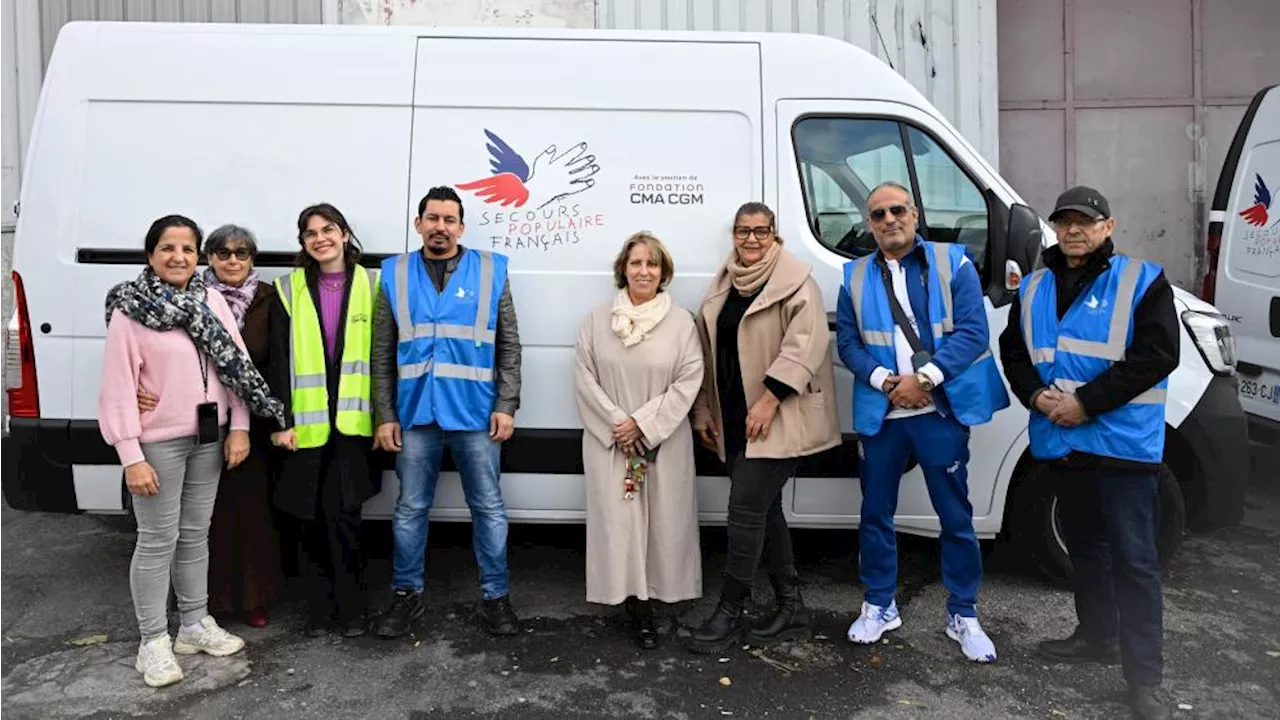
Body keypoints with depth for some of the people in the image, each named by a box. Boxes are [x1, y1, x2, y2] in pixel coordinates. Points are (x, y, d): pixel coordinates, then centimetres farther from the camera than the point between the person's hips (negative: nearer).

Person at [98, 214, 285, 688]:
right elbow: (118, 387, -12)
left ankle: (196, 625, 29)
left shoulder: (212, 301, 3)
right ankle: (153, 642, 15)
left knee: (195, 534, 15)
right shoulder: (129, 310, -10)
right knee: (158, 540, 1)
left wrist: (238, 427, 0)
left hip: (208, 437, 5)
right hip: (158, 442, -4)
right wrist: (131, 457, -16)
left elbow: (238, 365, 5)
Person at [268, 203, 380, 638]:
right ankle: (319, 608, 20)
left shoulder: (369, 286, 5)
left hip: (352, 422, -1)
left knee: (343, 514, -5)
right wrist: (282, 421, -4)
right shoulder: (289, 290, 7)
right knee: (312, 517, 7)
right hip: (306, 423, 2)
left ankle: (350, 609, 9)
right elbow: (279, 361, 3)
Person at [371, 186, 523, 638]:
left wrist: (506, 406, -5)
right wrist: (385, 415, 1)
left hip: (475, 414, -1)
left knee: (488, 508, 6)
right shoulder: (395, 275, 6)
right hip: (415, 414, 1)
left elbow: (509, 346, 2)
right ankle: (408, 594, 26)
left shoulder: (490, 271, 3)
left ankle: (496, 595, 21)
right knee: (410, 509, 11)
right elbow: (382, 355, 6)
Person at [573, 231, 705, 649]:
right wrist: (615, 421, -11)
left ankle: (650, 596, 17)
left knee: (663, 518, 3)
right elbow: (584, 376, 1)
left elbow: (689, 381, -5)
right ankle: (636, 601, 8)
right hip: (610, 440, 0)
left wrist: (643, 423, -12)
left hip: (664, 442, 0)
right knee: (619, 518, -1)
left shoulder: (681, 322, 0)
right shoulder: (598, 319, 3)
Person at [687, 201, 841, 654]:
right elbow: (708, 352, 18)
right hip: (735, 421, 8)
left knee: (746, 508, -9)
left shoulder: (796, 283, -8)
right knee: (764, 510, 11)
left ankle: (729, 612, 4)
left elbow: (807, 343, -19)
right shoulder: (723, 287, 14)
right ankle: (791, 609, 23)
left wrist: (770, 399, -24)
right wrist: (704, 411, 16)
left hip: (778, 421, -7)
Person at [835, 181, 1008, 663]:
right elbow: (847, 342, 4)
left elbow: (972, 331, -8)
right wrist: (883, 380, -13)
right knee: (876, 512, 11)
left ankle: (963, 615, 20)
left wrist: (923, 377, -17)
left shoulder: (953, 264, 0)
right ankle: (879, 606, 27)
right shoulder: (855, 277, 9)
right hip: (879, 412, 3)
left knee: (955, 515, 5)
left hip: (941, 409, -2)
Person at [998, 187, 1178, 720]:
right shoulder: (1034, 288, 12)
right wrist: (1037, 396, -7)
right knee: (1083, 545, 18)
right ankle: (1097, 636, 35)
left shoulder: (1142, 281, -4)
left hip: (1123, 444, -5)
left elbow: (1156, 355, -13)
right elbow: (1013, 351, 14)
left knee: (1134, 556, -4)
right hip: (1059, 442, 6)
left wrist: (1085, 401, -18)